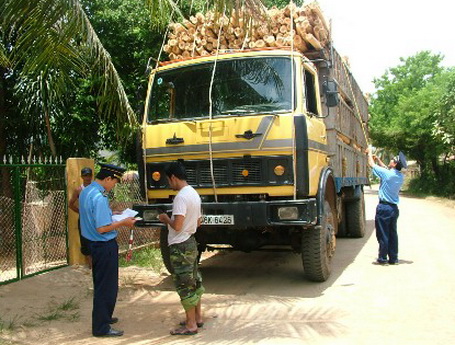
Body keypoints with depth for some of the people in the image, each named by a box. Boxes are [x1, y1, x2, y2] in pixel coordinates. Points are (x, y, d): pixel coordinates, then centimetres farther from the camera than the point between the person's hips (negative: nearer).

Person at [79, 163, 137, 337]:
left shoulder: (85, 192, 6)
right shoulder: (99, 197, -24)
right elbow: (102, 228, -26)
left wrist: (111, 214, 14)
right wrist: (123, 223, -15)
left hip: (93, 243, 10)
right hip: (105, 246, -10)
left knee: (100, 283, 23)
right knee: (107, 286, 1)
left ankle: (103, 316, 39)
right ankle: (101, 327, 10)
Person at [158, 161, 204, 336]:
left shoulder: (181, 197, -21)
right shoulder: (194, 194, 9)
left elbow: (177, 226, -26)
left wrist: (166, 218, -6)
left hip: (180, 247, -10)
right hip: (191, 243, 10)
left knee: (184, 285, -1)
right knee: (194, 282, 17)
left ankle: (190, 325, 7)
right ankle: (197, 317, 28)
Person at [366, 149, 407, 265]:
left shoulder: (386, 173, -16)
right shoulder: (400, 176, 5)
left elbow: (371, 164, -4)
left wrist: (370, 153, 13)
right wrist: (378, 160, 27)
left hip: (384, 207, -7)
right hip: (394, 208, 7)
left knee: (383, 234, 1)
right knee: (392, 234, 12)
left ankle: (382, 258, 6)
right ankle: (393, 258, 17)